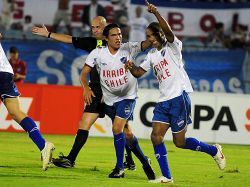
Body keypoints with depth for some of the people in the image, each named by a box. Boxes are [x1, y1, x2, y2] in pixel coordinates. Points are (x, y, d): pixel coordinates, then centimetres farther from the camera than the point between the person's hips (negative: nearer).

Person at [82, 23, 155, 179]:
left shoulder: (128, 49, -11)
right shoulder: (98, 53, -8)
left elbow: (146, 44, -22)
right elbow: (84, 72, -5)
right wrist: (86, 88, -21)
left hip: (127, 97, -3)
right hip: (109, 99, 3)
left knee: (117, 128, -20)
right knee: (126, 134, 12)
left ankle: (120, 167, -8)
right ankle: (144, 162, 31)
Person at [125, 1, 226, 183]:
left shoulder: (172, 46, -4)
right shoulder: (152, 54, 17)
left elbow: (168, 31, -25)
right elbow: (139, 72, 21)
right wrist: (132, 67, -2)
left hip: (179, 97, -7)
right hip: (164, 101, 7)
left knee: (180, 142, -3)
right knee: (156, 136, -5)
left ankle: (214, 150, 19)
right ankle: (166, 177, 1)